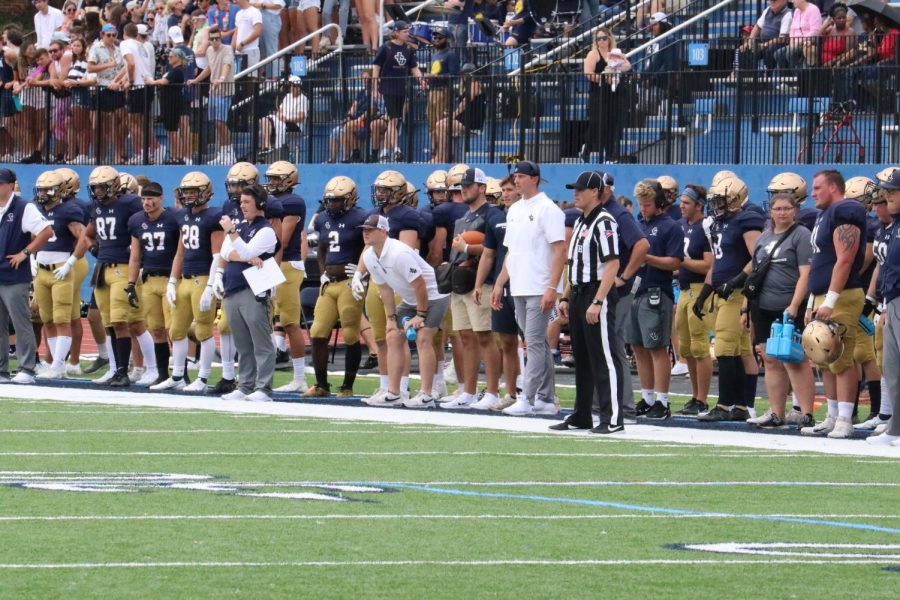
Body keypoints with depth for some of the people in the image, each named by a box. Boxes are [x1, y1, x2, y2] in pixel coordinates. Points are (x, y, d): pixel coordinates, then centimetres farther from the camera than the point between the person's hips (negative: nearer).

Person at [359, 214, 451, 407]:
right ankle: (393, 394, 4)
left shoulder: (399, 254, -29)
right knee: (393, 337, 1)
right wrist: (391, 317, 5)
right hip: (409, 300, 9)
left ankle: (426, 396, -20)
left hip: (433, 295, -9)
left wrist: (420, 315, -19)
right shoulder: (369, 257, -2)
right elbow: (385, 289, 8)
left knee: (423, 338, -19)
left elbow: (419, 285, -25)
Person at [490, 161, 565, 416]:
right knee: (538, 344, 11)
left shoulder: (547, 209, -9)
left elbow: (560, 251, -13)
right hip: (519, 289, 8)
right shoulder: (514, 210, 16)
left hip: (539, 289, -8)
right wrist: (499, 284, 16)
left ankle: (528, 399, -11)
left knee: (535, 343, -9)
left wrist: (552, 288, -20)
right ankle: (546, 399, 15)